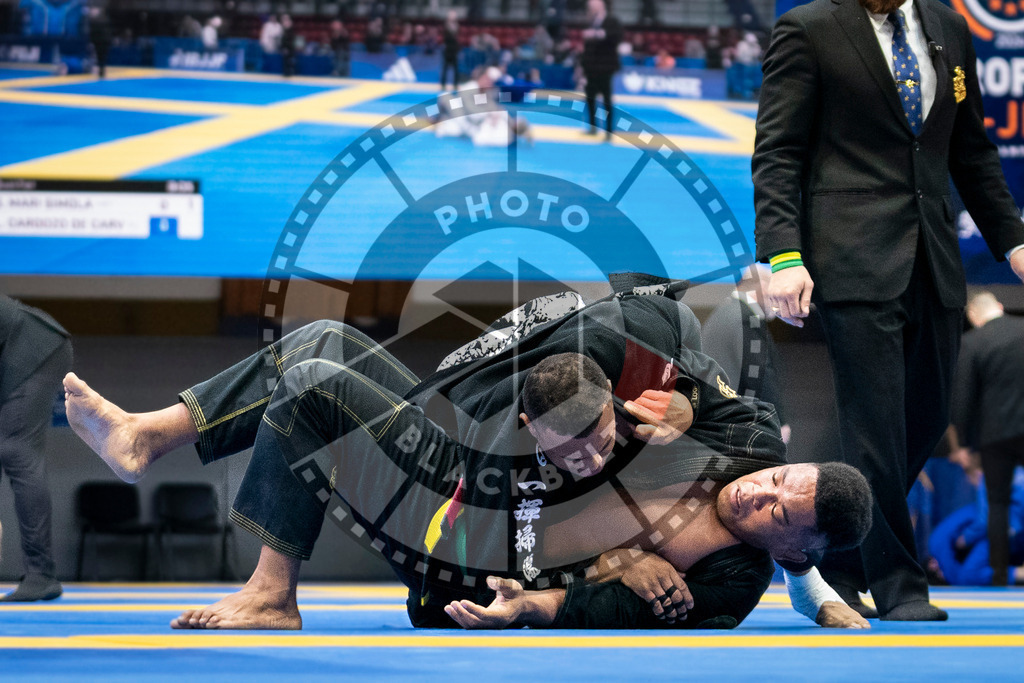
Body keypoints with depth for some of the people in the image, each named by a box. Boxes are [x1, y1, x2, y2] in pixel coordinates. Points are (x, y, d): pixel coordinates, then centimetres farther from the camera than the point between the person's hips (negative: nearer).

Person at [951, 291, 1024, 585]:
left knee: (997, 502, 7)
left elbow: (961, 397, -5)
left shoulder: (971, 343, -6)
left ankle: (999, 572, 4)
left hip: (996, 431, -1)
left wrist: (963, 442, 2)